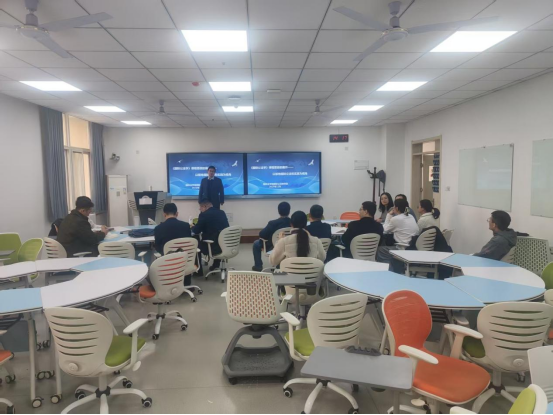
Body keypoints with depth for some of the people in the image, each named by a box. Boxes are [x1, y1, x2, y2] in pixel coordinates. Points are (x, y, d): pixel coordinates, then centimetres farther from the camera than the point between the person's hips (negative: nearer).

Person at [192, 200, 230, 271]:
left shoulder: (204, 215, -8)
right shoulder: (222, 212, 11)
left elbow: (196, 231, -4)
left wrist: (192, 227, 19)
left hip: (214, 247, -6)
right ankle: (216, 265, 41)